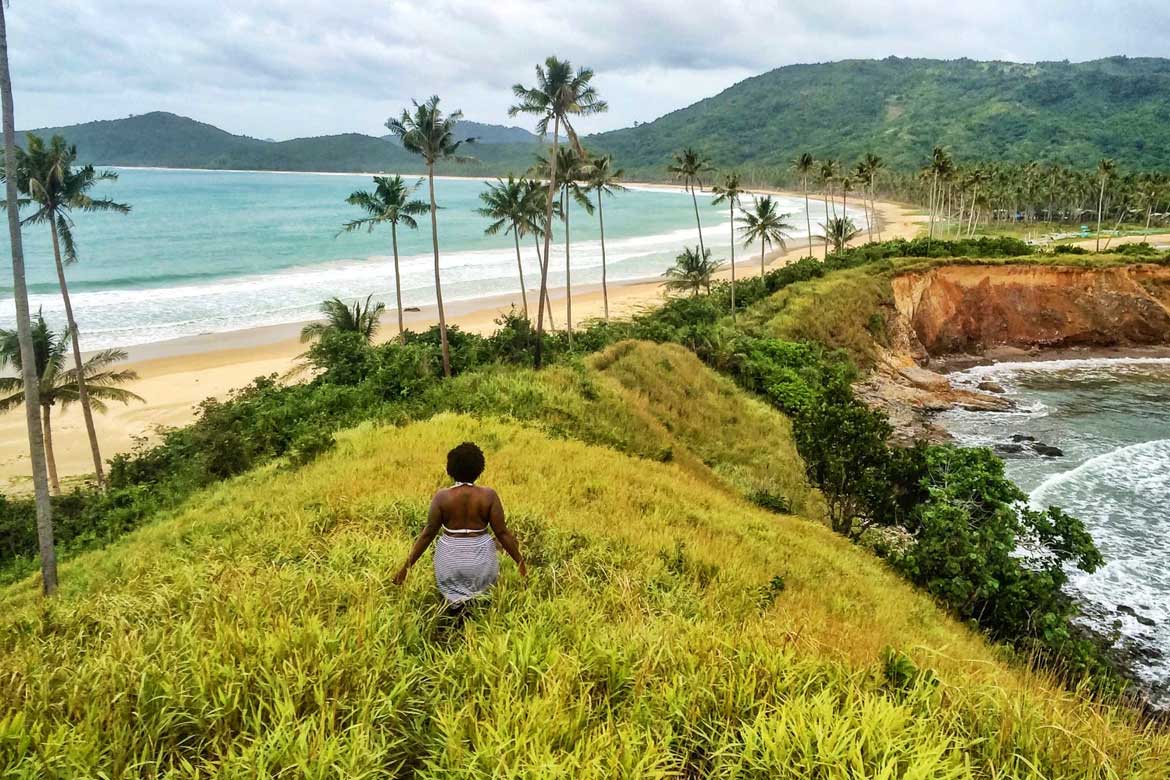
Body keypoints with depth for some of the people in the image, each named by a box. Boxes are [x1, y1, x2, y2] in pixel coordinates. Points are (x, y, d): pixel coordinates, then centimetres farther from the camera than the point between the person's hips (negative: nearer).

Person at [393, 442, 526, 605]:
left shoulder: (442, 496, -9)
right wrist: (521, 562, 2)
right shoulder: (489, 495, -9)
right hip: (481, 559, 0)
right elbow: (502, 533, -7)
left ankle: (456, 601, -10)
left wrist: (407, 566, 2)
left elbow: (428, 534, -6)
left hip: (450, 559, 0)